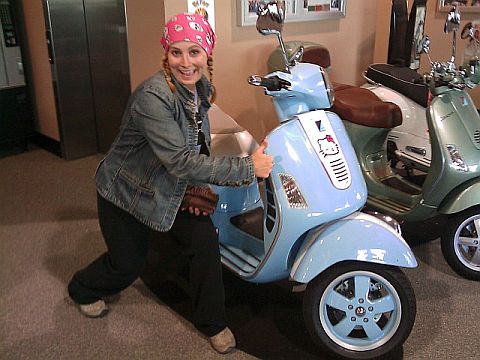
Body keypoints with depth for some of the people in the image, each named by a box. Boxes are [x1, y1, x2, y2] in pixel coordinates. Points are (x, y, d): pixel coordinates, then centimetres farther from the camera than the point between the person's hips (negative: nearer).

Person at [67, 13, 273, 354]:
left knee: (205, 239, -7)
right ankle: (82, 289, 46)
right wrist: (247, 168, -37)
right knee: (128, 263, 11)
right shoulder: (152, 98, -35)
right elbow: (181, 162, -40)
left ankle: (212, 322, 14)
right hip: (125, 191, -6)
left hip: (170, 187, 6)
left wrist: (200, 182, -7)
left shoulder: (201, 87, -8)